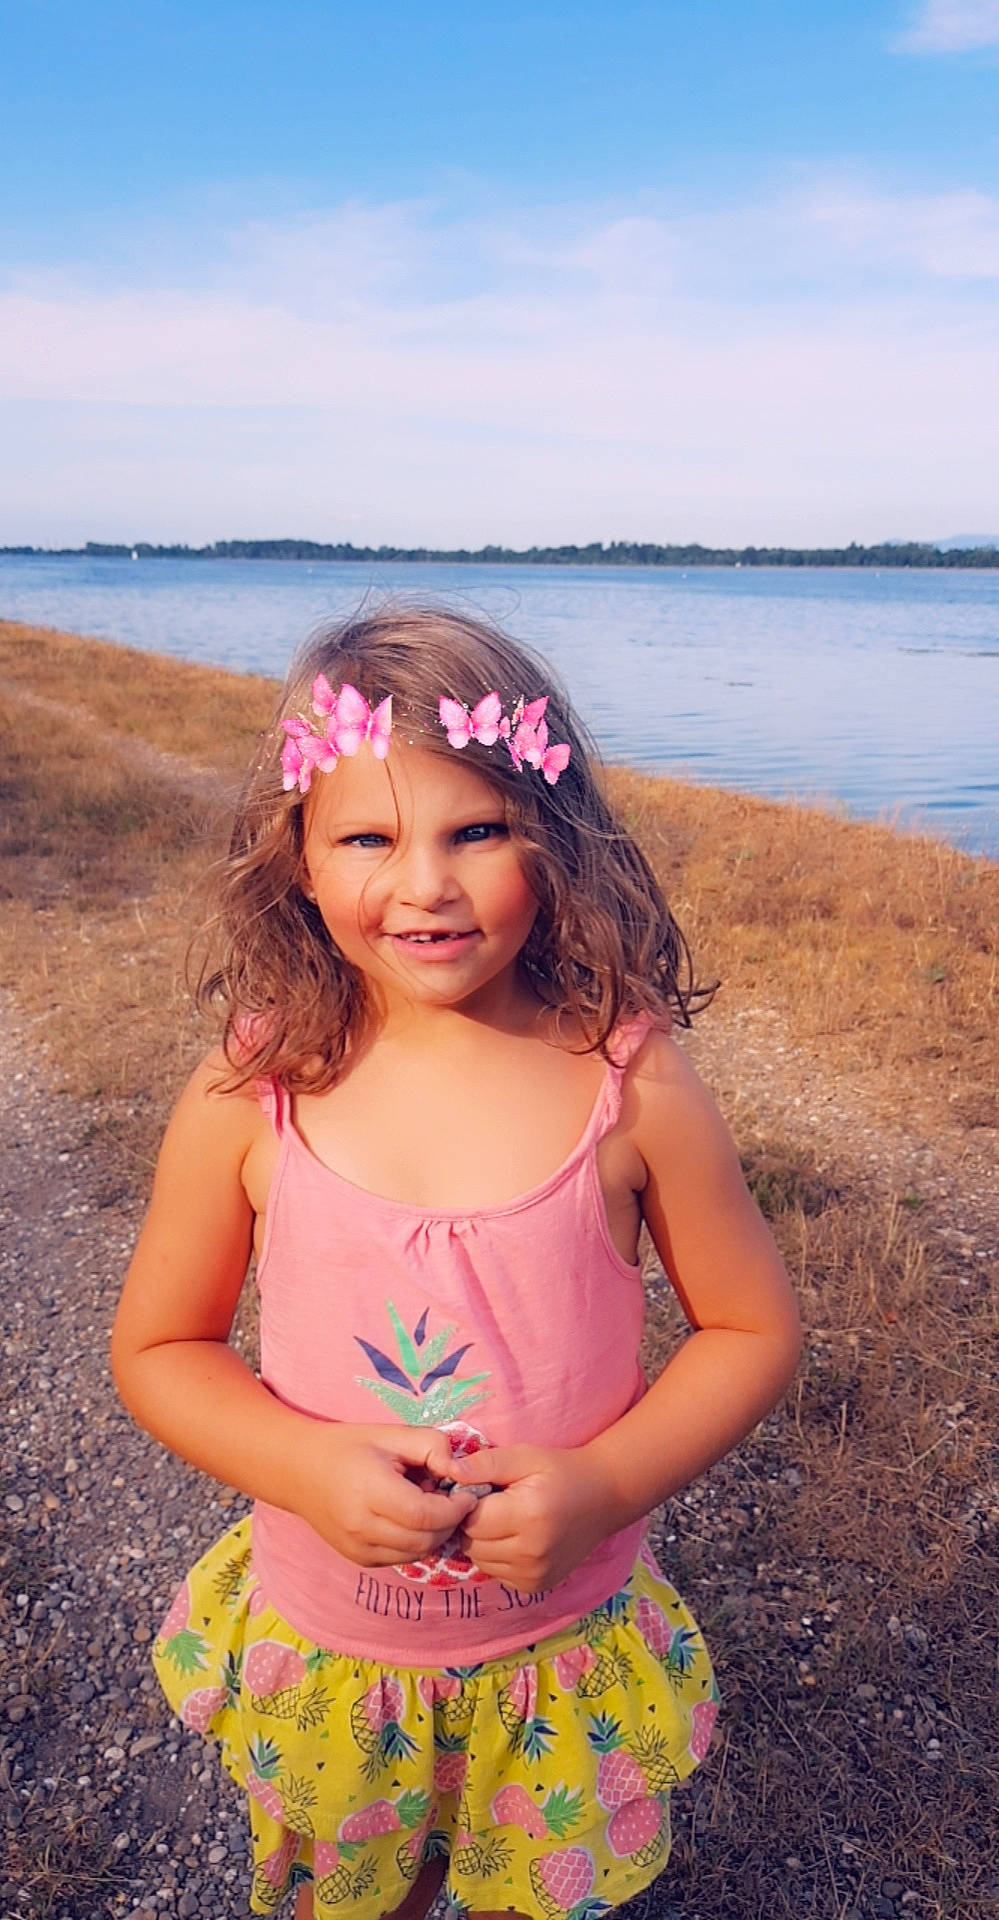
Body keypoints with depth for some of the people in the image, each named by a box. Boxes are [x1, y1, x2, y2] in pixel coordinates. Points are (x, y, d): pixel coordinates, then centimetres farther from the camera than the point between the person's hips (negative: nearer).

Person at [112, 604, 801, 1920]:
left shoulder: (631, 1087, -19)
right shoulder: (252, 1096, -18)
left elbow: (753, 1329, -8)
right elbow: (157, 1347, -6)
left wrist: (604, 1483, -21)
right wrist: (308, 1467, -21)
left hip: (565, 1657, 0)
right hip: (318, 1659, 1)